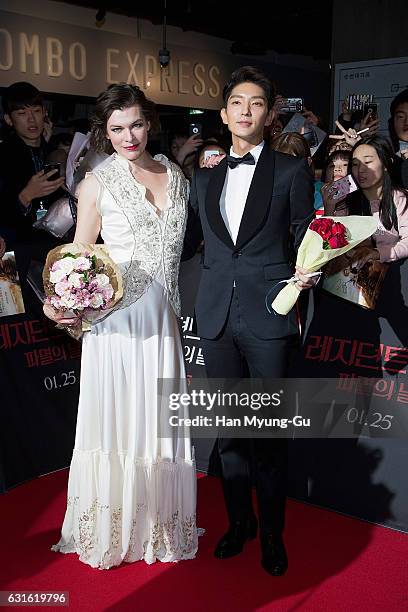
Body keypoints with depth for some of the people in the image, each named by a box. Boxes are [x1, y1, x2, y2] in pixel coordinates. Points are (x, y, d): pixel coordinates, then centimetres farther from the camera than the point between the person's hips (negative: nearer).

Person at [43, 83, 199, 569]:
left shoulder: (176, 176, 9)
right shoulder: (97, 183, -3)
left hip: (162, 318, 4)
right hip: (116, 319, -3)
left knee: (160, 421, 12)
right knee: (116, 422, 6)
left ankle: (159, 523, 30)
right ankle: (110, 528, 26)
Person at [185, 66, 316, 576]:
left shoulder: (292, 171, 3)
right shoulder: (204, 178, 14)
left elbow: (306, 239, 3)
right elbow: (186, 242, 14)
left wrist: (307, 273, -16)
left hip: (268, 317, -3)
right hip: (216, 317, 4)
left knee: (270, 430, 6)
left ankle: (271, 533, 25)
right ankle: (238, 522, 32)